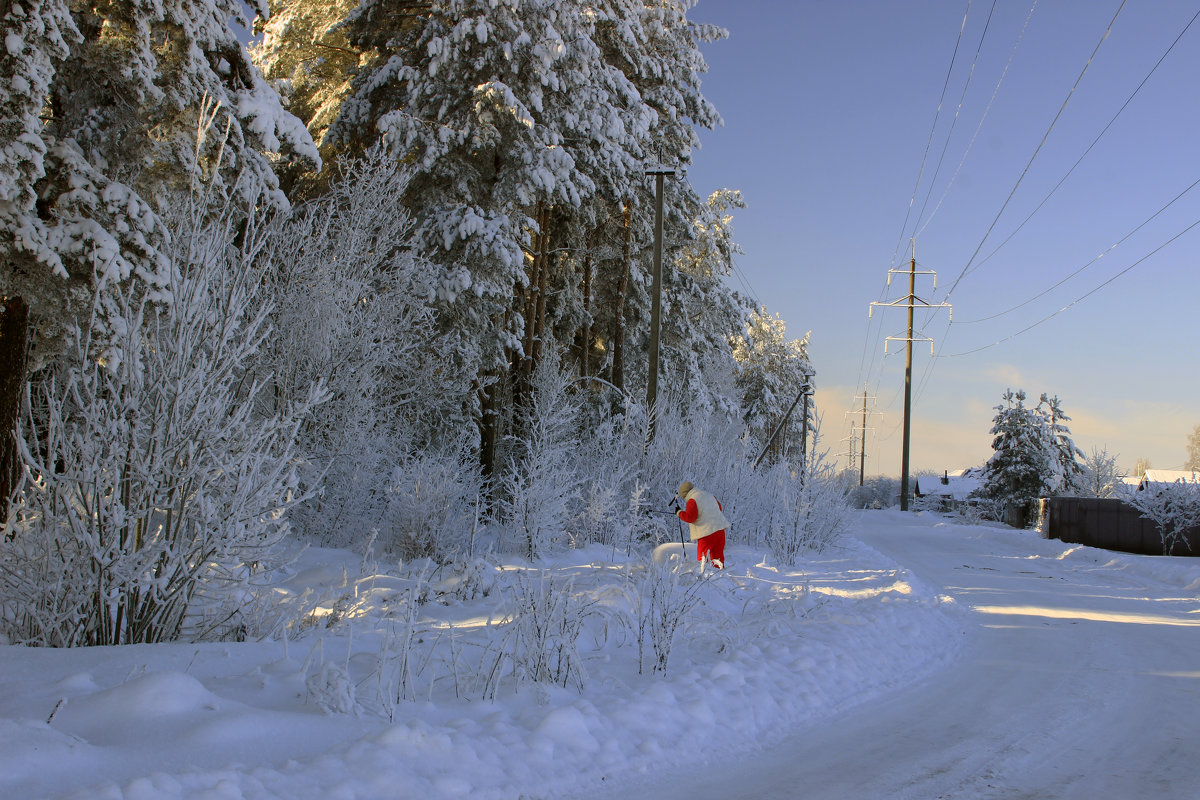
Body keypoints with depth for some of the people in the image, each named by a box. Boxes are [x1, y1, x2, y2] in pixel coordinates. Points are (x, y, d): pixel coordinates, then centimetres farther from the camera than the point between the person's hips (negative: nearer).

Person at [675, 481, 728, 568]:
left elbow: (689, 518, -18)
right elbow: (719, 508, 25)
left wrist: (679, 512, -3)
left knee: (702, 558, 0)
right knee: (717, 555, 15)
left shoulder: (692, 500, -10)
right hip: (720, 529, 7)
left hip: (706, 533, -7)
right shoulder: (708, 495, 14)